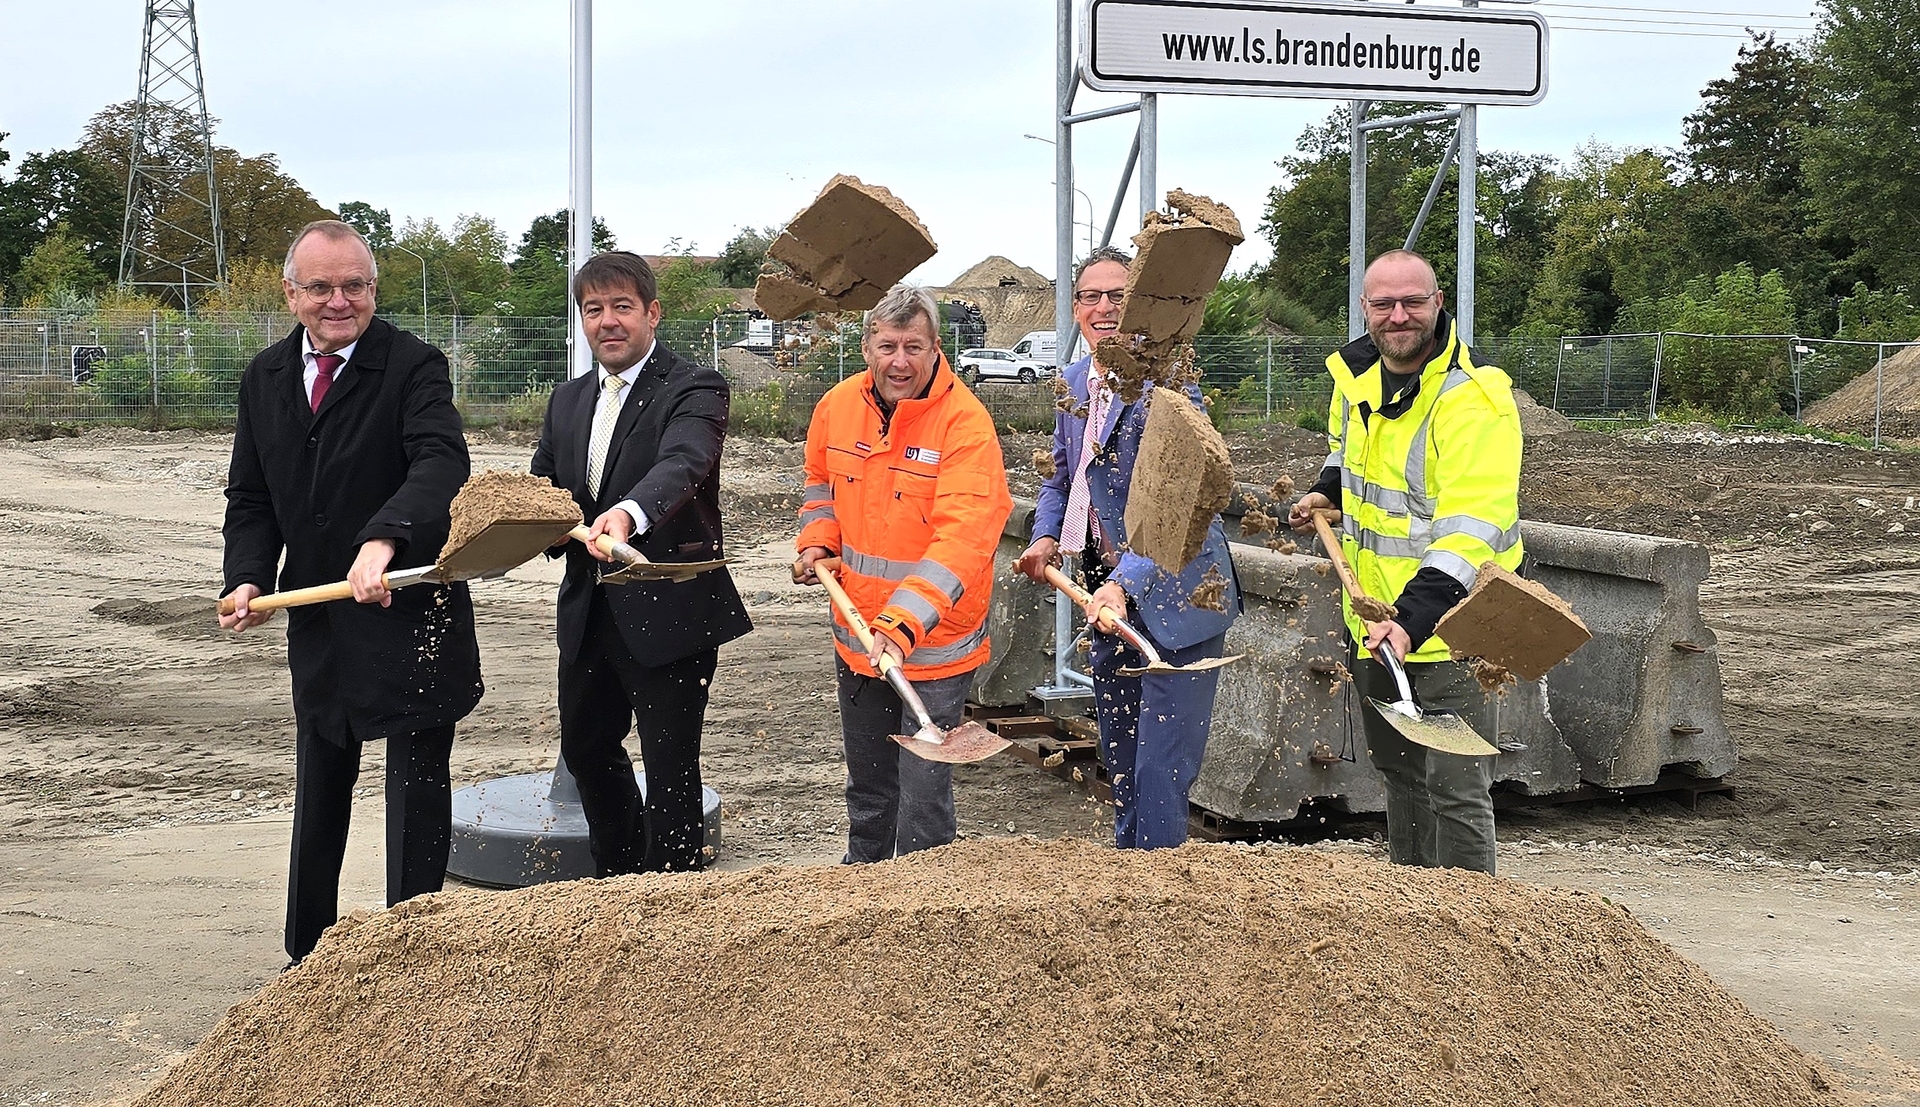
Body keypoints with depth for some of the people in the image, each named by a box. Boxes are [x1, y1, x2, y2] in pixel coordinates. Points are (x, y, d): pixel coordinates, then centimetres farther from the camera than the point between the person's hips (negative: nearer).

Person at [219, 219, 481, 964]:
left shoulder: (414, 367, -13)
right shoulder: (265, 378, 6)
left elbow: (441, 463, -30)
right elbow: (250, 497, 10)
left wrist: (385, 538, -47)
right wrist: (249, 578, -8)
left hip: (410, 613, -6)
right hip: (316, 618, 6)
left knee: (417, 785, 3)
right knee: (319, 791, 16)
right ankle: (310, 953, 29)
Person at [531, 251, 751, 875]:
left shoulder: (694, 390, -11)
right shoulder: (568, 402, 13)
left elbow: (682, 462, -30)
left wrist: (628, 513, -50)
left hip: (668, 613, -8)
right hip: (588, 610, 8)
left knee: (670, 770, -1)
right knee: (586, 749, 21)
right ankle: (619, 883, 41)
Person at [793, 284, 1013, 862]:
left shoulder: (966, 423, -21)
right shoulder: (838, 405, -2)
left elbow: (962, 538, -30)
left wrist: (904, 625, -39)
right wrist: (817, 541, 4)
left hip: (935, 647, -6)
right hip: (857, 637, 6)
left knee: (923, 797, -3)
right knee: (867, 786, 23)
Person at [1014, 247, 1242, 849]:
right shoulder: (1075, 381, 6)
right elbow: (1062, 478, 21)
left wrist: (1123, 585, -38)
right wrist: (1045, 539, 2)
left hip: (1173, 597, -8)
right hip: (1110, 593, 8)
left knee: (1159, 770, -8)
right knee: (1117, 754, 21)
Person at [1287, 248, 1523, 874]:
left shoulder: (1473, 398, -23)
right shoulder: (1355, 371, 3)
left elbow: (1471, 525, -32)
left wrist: (1414, 616, -41)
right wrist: (1329, 492, 10)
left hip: (1444, 622, -8)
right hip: (1373, 616, 9)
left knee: (1454, 785, -5)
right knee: (1396, 768, 21)